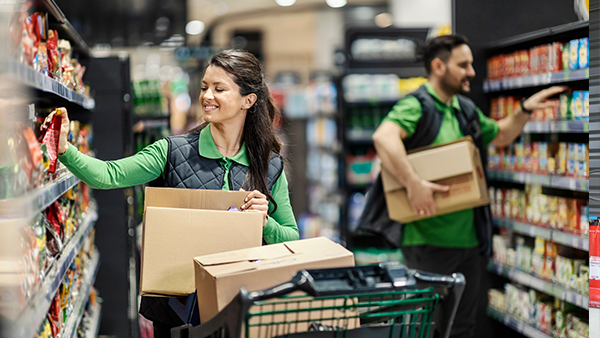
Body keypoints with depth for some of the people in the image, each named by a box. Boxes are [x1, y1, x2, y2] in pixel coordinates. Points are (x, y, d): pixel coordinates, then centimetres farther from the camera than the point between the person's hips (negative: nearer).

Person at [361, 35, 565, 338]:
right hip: (430, 241, -8)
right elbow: (383, 136, -32)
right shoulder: (416, 106, -13)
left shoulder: (465, 110, 15)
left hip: (470, 238, 8)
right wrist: (413, 183, -38)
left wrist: (525, 110, 16)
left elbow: (500, 136, 33)